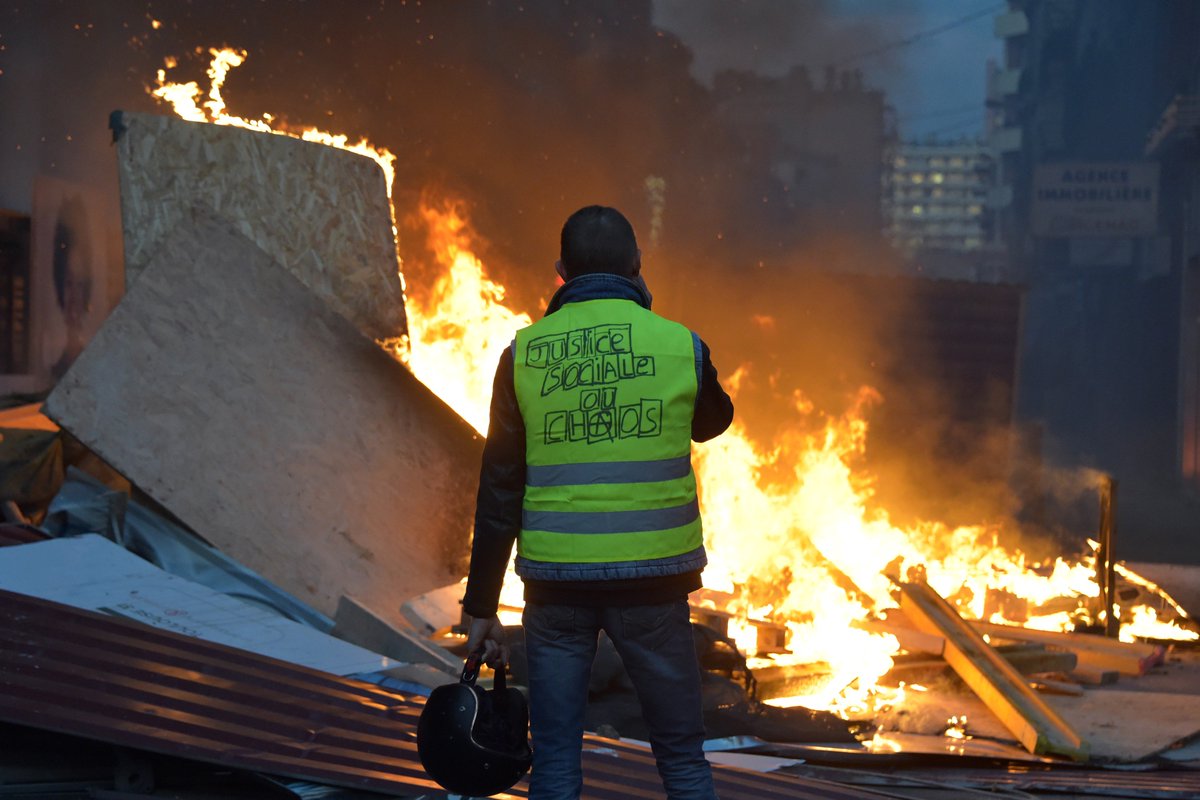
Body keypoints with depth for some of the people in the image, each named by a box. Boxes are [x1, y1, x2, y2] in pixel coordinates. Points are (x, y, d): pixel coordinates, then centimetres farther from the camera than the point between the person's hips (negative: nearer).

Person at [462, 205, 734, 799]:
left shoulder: (524, 354, 0)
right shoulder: (680, 345, -2)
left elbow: (499, 490, 1)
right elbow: (712, 420, 21)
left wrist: (482, 607, 7)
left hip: (555, 580, 1)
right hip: (652, 574, -1)